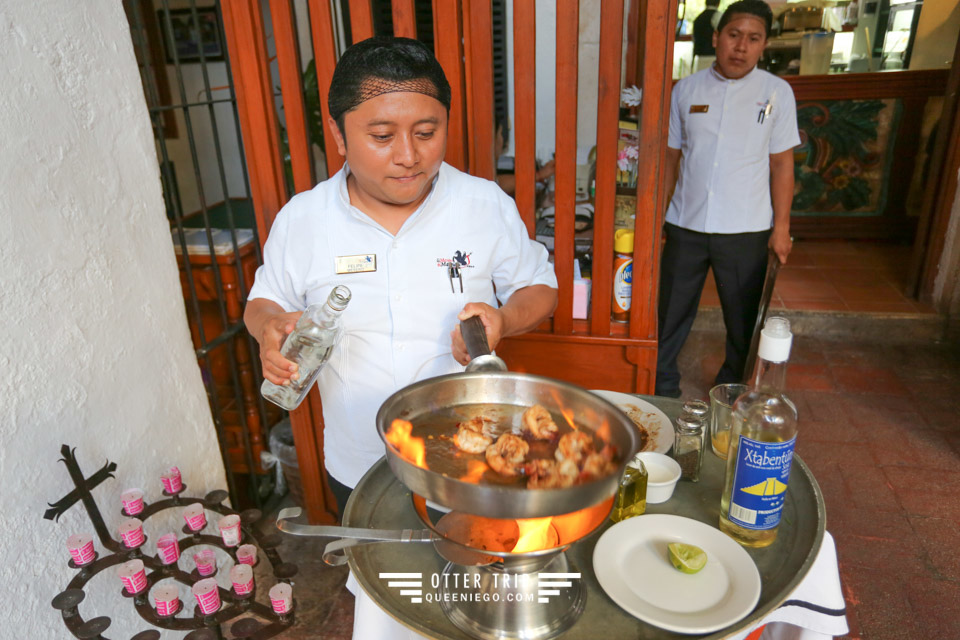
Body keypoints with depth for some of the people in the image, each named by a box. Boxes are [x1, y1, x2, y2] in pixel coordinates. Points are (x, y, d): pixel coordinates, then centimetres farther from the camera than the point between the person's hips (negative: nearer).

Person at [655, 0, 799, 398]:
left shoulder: (777, 93, 1)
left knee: (743, 319, 11)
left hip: (746, 230, 0)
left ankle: (733, 388, 33)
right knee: (672, 313, 10)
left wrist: (781, 227, -1)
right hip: (685, 226, 1)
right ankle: (662, 387, 28)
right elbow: (670, 157, 8)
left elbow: (782, 163, 3)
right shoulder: (686, 89, 3)